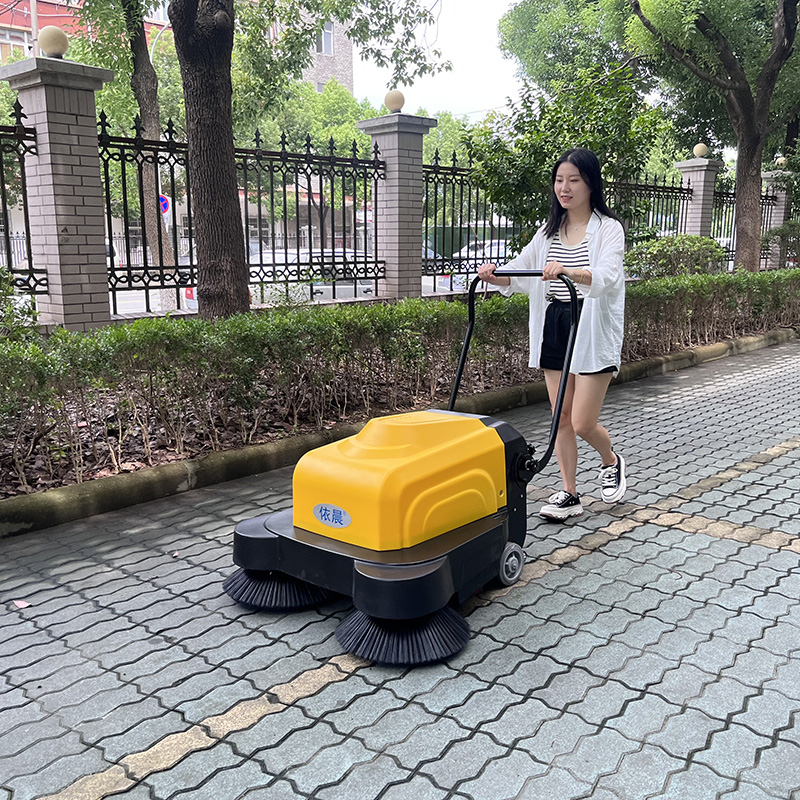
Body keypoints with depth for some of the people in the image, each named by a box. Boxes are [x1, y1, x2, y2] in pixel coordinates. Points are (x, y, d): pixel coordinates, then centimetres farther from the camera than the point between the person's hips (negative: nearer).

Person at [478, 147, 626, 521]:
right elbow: (518, 272, 8)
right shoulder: (549, 231, 12)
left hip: (593, 331, -5)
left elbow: (608, 276, -24)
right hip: (554, 327, 5)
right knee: (562, 418, 7)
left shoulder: (608, 228, -6)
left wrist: (570, 272, -44)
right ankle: (569, 494, 18)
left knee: (583, 422, -4)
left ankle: (611, 461, 29)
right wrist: (494, 274, -15)